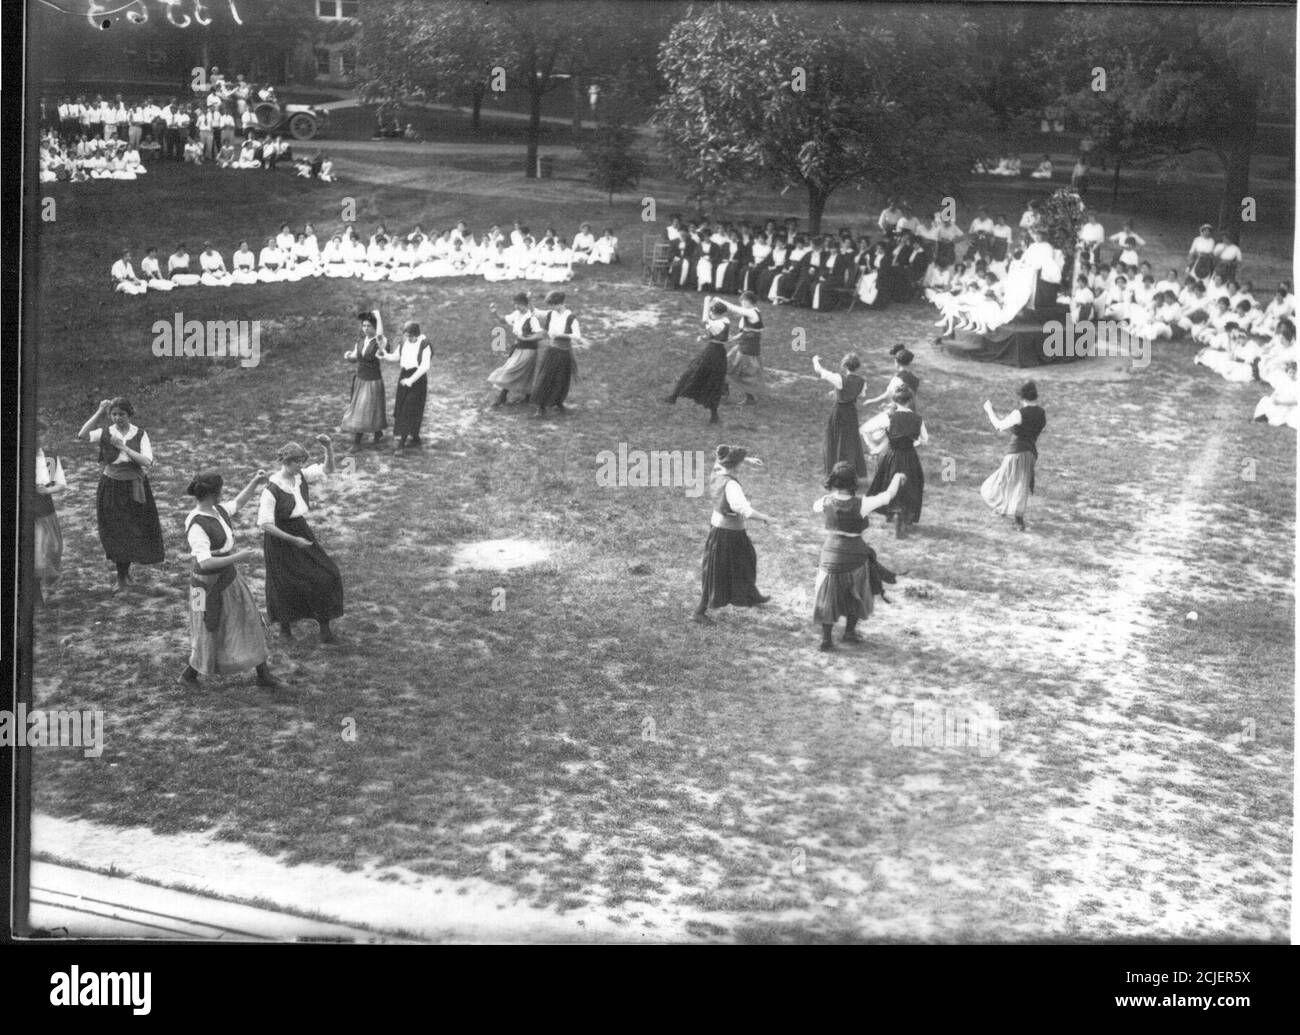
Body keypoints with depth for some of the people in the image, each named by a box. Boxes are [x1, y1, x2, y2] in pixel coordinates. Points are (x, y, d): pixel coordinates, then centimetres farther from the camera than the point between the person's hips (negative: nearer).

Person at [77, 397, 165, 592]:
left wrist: (124, 447, -18)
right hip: (111, 487, 0)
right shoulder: (105, 433, -3)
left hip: (134, 488, 0)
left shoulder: (140, 434, -3)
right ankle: (123, 574, 18)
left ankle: (123, 577, 28)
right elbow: (82, 435, -22)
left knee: (131, 530, 7)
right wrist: (99, 413, -23)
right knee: (115, 532, 2)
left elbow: (147, 462, -14)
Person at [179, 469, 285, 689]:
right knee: (210, 634, 8)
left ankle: (263, 675, 29)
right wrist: (237, 557, -40)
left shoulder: (217, 511, -3)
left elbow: (237, 504, 20)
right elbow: (205, 563, -35)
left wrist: (255, 483, 9)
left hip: (229, 578, 9)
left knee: (250, 623, 15)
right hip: (210, 586, -9)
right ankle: (188, 675, 32)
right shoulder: (196, 526, -28)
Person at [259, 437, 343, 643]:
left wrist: (328, 446, -16)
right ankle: (284, 626, 33)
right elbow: (265, 524, -23)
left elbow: (328, 468, 4)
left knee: (325, 576, -1)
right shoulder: (272, 489, -23)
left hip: (301, 530, 6)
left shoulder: (301, 476, -5)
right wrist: (293, 540, -24)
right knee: (284, 584, 9)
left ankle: (324, 625, 10)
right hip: (279, 537, -6)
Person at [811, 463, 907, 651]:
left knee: (827, 598, 16)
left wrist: (833, 494, 19)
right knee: (857, 595, 24)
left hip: (830, 556, 2)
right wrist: (897, 478, 8)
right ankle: (850, 632, 32)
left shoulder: (826, 503, -14)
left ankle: (826, 639, 14)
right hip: (855, 556, -2)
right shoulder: (860, 505, -22)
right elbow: (887, 496, -10)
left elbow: (814, 508, 11)